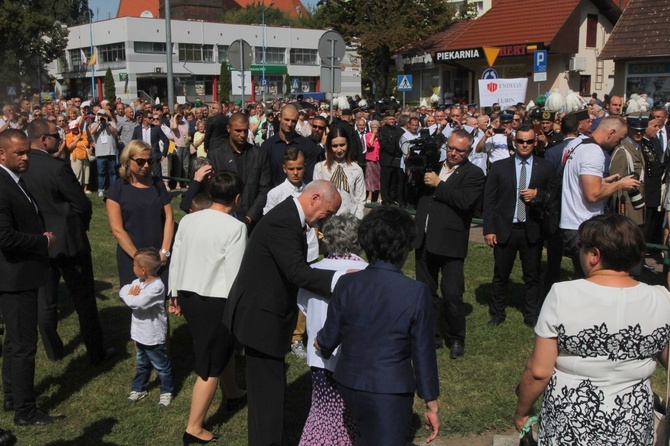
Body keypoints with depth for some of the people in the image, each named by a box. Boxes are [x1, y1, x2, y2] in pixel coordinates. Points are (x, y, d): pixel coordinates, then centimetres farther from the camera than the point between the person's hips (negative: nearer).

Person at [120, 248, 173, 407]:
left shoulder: (157, 286, -27)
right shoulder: (138, 282, 2)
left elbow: (138, 303, -35)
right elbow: (123, 292, -1)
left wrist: (130, 296, -15)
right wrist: (132, 295, -21)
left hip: (153, 337, -8)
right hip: (139, 334, 8)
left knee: (161, 365, 10)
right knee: (142, 364, 25)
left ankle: (166, 392, 23)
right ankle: (138, 389, 39)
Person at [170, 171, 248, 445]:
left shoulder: (187, 220, 1)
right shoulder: (235, 228, -17)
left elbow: (175, 260, 8)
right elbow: (234, 275, -17)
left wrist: (174, 295, 22)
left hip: (187, 296, 8)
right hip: (215, 301, -7)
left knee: (225, 345, 30)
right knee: (209, 368, 7)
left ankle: (233, 392, 52)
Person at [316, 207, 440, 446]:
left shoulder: (347, 284, -7)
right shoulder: (417, 292, -15)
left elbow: (329, 338, 1)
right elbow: (423, 354, -10)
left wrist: (321, 344, 26)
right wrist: (431, 406, 1)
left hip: (348, 385, 5)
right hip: (390, 392, -4)